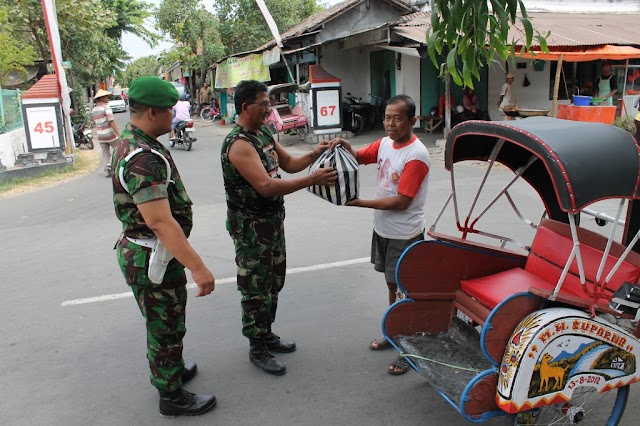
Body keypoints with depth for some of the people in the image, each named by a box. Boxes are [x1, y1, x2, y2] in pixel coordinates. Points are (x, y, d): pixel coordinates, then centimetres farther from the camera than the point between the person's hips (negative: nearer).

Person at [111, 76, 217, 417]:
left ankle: (171, 370, 48)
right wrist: (198, 268, -34)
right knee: (166, 327, 8)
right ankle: (172, 397, 26)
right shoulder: (142, 159, -28)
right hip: (152, 259, -10)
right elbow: (161, 222, -34)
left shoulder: (131, 143, 7)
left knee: (164, 323, 27)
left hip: (142, 251, 10)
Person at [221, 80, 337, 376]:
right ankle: (257, 349, 19)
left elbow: (289, 163, 15)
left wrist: (314, 154, -4)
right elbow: (266, 186, -31)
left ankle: (266, 334, 37)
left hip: (274, 221, 9)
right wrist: (312, 180, -32)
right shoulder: (238, 144, -23)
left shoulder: (263, 134, 7)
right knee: (256, 289, 3)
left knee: (274, 282, 20)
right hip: (250, 226, -9)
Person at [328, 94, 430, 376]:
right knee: (392, 285, 21)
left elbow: (401, 201, -25)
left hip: (405, 235, -7)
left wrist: (360, 203, -22)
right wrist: (345, 146, -8)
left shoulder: (416, 155, -21)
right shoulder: (385, 143, 1)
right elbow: (359, 157, 15)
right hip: (383, 229, 8)